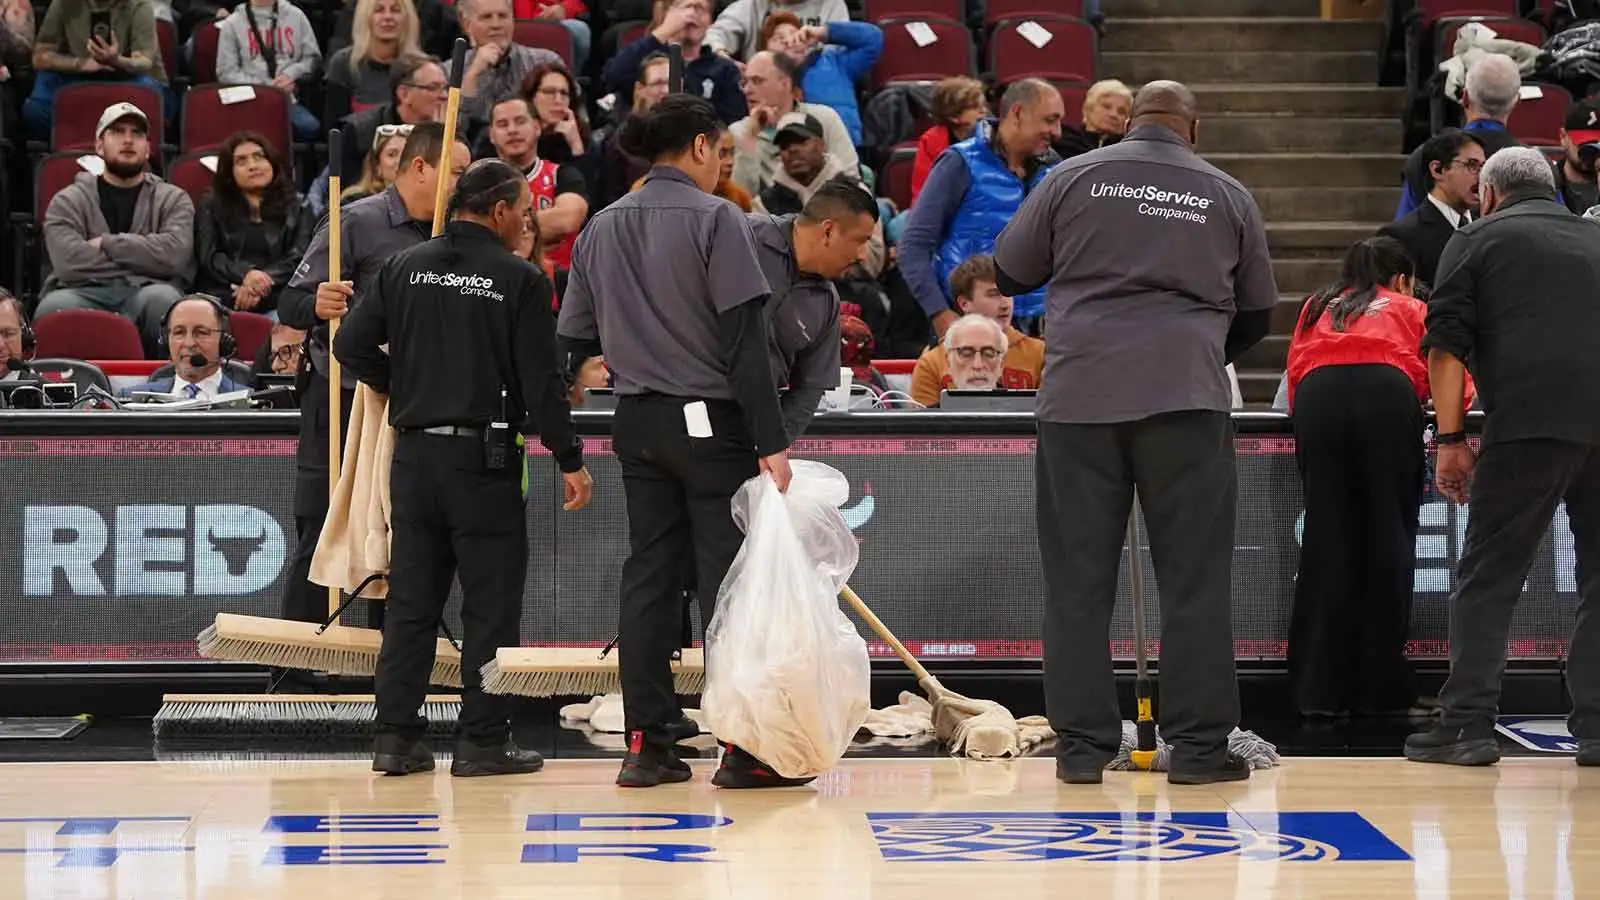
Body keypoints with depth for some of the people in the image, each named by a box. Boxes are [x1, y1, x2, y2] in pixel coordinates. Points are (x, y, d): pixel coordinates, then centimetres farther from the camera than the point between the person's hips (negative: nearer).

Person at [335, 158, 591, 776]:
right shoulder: (519, 280, -7)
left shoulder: (407, 268, 5)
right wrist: (570, 459, -1)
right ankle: (483, 741, 3)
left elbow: (352, 344, 3)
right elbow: (541, 380, -9)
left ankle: (396, 736, 10)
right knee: (491, 603, 3)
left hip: (413, 453, 5)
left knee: (410, 598, 10)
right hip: (484, 459, -5)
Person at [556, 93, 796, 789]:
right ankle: (743, 749, -3)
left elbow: (575, 341, 11)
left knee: (647, 576, 8)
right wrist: (772, 441, -14)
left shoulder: (601, 228, 9)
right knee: (728, 580, -3)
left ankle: (646, 744, 9)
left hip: (636, 421, 6)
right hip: (710, 418, -6)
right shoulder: (715, 219, -9)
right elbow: (745, 338, -14)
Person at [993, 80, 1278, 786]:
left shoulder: (1073, 178, 5)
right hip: (1185, 399, 0)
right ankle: (1198, 744, 3)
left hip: (1079, 395, 0)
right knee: (1194, 575, 4)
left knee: (1078, 578, 5)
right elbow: (1257, 314, 17)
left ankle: (1081, 745, 7)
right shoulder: (1227, 196, 10)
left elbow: (1008, 274, 12)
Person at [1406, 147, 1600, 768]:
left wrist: (1450, 439, 3)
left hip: (1529, 421, -4)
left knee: (1489, 577, 1)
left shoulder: (1479, 239, 12)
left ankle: (1468, 723, -2)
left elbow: (1447, 345, 2)